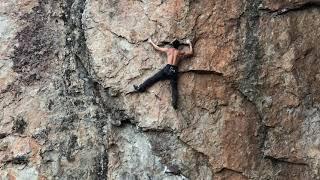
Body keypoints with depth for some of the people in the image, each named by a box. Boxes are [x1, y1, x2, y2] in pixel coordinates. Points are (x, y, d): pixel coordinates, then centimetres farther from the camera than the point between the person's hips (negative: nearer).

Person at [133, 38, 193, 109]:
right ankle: (174, 102, -25)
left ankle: (140, 88, 4)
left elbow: (157, 48, 23)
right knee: (174, 88, -5)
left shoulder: (168, 50, 12)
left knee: (153, 79, 6)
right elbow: (191, 52, 22)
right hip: (174, 70, 0)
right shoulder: (181, 52, 12)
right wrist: (189, 43, 35)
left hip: (167, 68, 0)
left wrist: (151, 42, 39)